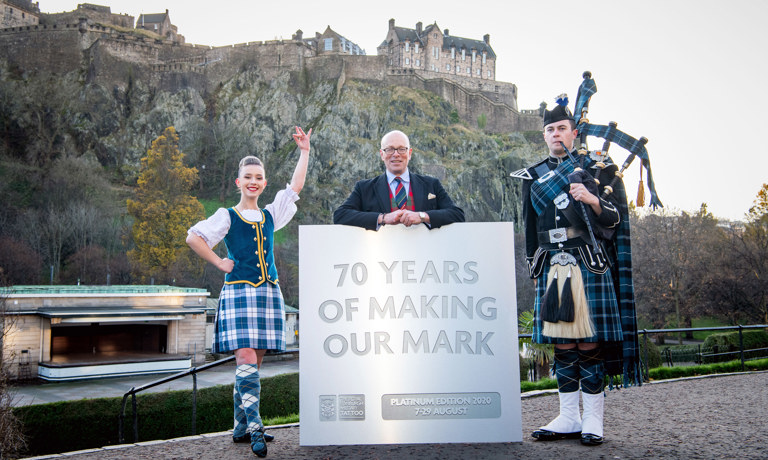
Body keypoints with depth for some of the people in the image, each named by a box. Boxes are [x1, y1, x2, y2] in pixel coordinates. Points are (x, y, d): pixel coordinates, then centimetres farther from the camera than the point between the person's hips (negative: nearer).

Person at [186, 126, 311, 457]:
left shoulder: (270, 214, 16)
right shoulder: (227, 216, 3)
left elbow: (295, 186, 19)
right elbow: (193, 238, -5)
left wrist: (304, 151, 20)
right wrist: (220, 263, -4)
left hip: (268, 293, 5)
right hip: (238, 292, -4)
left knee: (254, 363, 5)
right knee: (246, 360, -13)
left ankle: (241, 428, 13)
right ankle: (254, 428, -12)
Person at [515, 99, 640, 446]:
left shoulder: (597, 166, 8)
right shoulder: (533, 176, 17)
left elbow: (615, 218, 2)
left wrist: (592, 200, -17)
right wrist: (535, 270, 17)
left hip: (589, 265, -3)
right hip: (552, 269, 3)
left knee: (589, 343, -3)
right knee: (562, 345, 5)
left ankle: (593, 419, 6)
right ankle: (569, 418, 13)